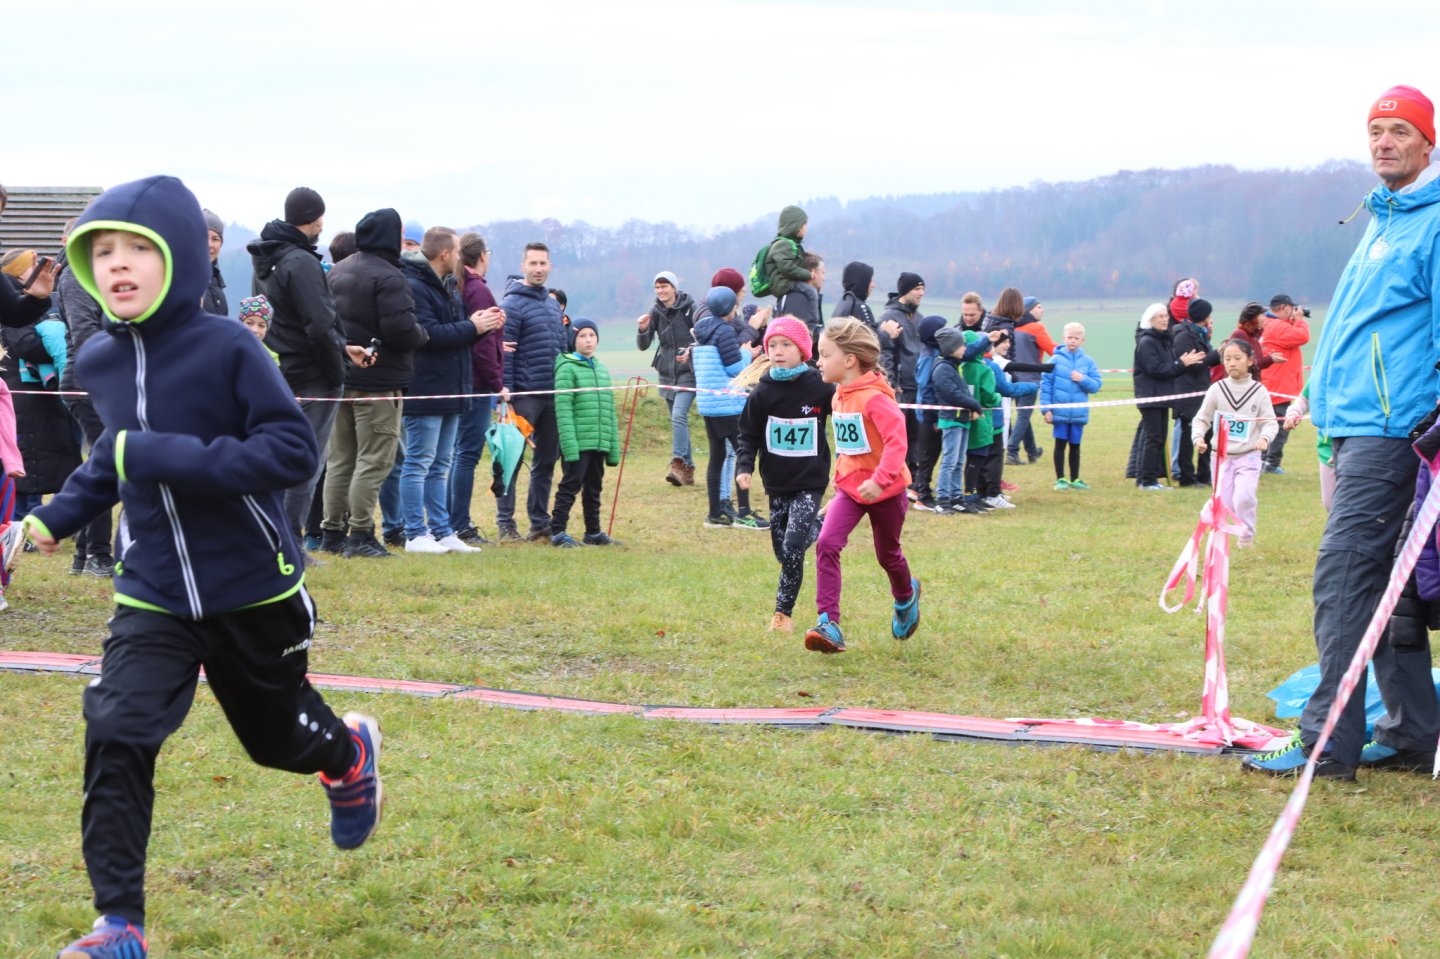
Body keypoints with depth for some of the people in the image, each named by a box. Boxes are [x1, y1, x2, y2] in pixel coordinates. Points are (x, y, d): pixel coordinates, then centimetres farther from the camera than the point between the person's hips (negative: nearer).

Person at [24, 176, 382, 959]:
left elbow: (294, 450, -24)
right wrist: (62, 513, 7)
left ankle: (351, 753, 54)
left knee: (276, 734, 17)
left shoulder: (227, 348, -19)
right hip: (153, 595, 3)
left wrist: (171, 458, -30)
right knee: (115, 737, -16)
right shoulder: (99, 361, -2)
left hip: (252, 590, -3)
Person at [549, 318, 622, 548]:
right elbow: (563, 410, -13)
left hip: (599, 443, 7)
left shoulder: (602, 369, 16)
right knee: (571, 485, -6)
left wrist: (614, 448, 14)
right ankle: (557, 532, -2)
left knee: (593, 487, 14)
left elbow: (609, 410, 17)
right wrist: (569, 446, -20)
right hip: (577, 443, -7)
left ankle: (593, 532, 22)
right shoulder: (567, 368, -6)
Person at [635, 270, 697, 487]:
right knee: (678, 420, 9)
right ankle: (688, 469, 15)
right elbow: (643, 346, 2)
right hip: (667, 372, 5)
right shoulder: (656, 312, 5)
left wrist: (691, 351, -25)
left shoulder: (690, 308, -7)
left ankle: (678, 463, -26)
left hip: (688, 372, -5)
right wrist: (642, 330, -18)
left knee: (679, 415, -21)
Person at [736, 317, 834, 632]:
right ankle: (815, 528, 40)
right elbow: (748, 434, 2)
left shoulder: (821, 388, -8)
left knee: (793, 547, -16)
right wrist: (744, 467, -12)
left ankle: (783, 612, -4)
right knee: (782, 551, 9)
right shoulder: (762, 392, -2)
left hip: (810, 483, -3)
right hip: (777, 483, 3)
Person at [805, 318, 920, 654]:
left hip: (885, 489, -6)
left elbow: (896, 440, -31)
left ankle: (906, 595, 48)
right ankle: (828, 623, -18)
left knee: (887, 554, 14)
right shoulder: (839, 397, 4)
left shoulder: (874, 397, -23)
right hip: (850, 486, 6)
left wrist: (879, 480, -40)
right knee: (826, 544, -16)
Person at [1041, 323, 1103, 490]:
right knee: (1060, 444, 5)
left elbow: (1096, 385, 0)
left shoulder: (1088, 362, 1)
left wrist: (1083, 379, -18)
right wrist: (1046, 408, -9)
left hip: (1079, 412, 2)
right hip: (1059, 411, -2)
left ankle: (1075, 479, 23)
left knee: (1075, 445, 12)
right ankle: (1060, 479, 14)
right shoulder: (1056, 360, -5)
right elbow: (1046, 384, -6)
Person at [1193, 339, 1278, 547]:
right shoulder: (1217, 389, 1)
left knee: (1244, 498, -16)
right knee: (1223, 502, 1)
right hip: (1221, 455, 2)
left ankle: (1247, 537, 5)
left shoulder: (1259, 391, -2)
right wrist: (1198, 437, -13)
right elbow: (1201, 419, 6)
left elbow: (1270, 422, -1)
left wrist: (1264, 437, -22)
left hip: (1248, 455, -2)